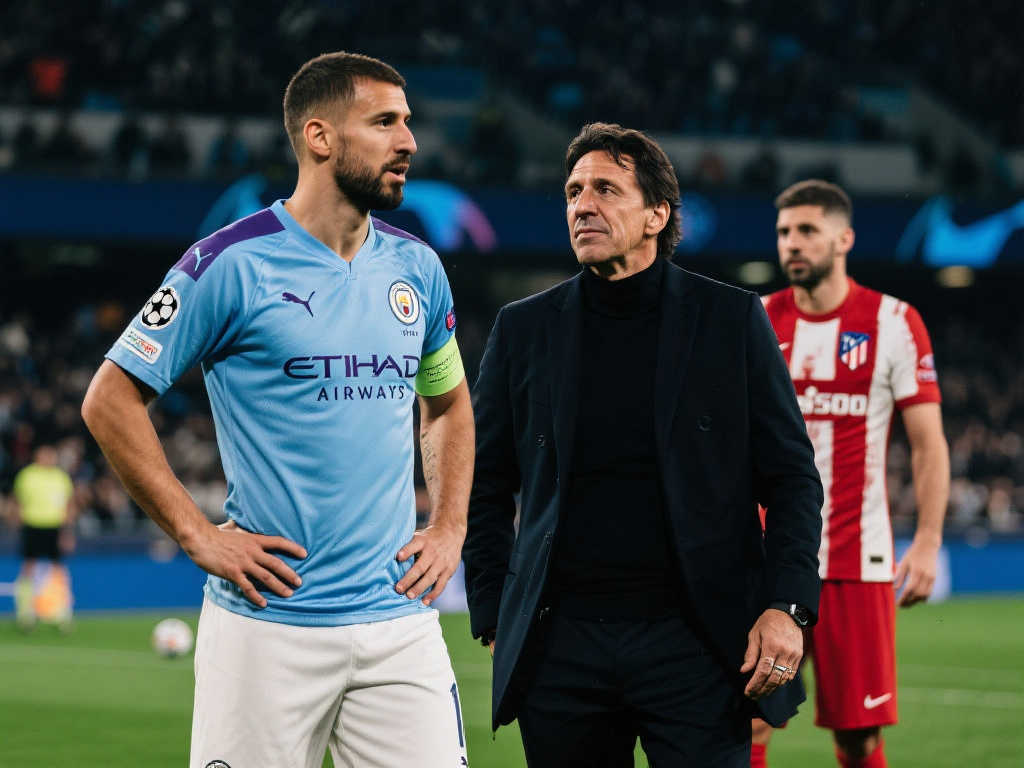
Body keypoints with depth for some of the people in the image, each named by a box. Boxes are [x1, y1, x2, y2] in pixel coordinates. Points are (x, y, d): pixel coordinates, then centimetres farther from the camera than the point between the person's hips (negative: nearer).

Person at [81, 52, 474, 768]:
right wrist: (198, 535, -8)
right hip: (270, 622, -5)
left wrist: (450, 527, 12)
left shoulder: (416, 269, 10)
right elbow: (111, 399, -4)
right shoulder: (231, 264, -7)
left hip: (400, 620, 5)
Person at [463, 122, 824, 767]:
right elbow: (485, 487, 14)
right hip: (561, 647, 2)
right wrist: (495, 618, 6)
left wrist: (786, 606, -7)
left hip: (693, 641, -2)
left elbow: (793, 476, 4)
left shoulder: (731, 320, 4)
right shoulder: (524, 329, 9)